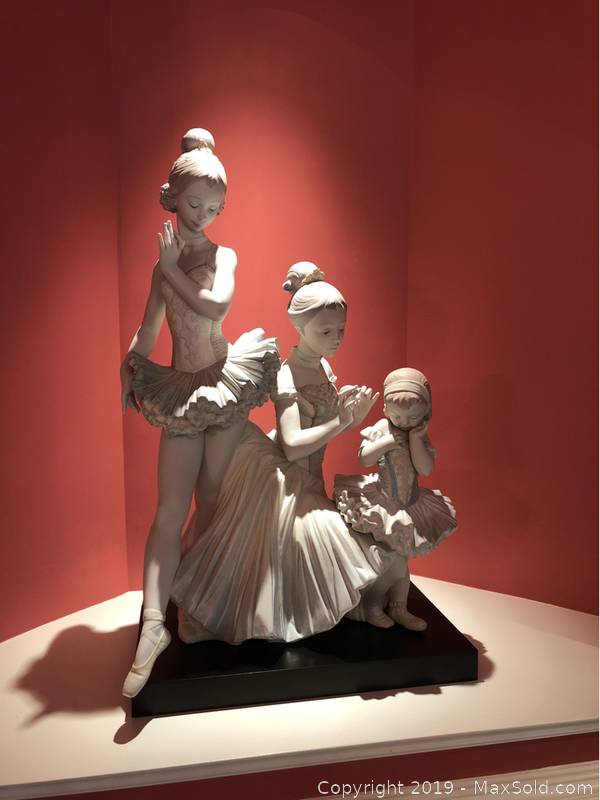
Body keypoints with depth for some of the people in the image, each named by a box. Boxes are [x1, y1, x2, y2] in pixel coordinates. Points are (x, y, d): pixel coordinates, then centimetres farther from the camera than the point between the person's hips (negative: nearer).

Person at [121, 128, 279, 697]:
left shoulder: (223, 255, 1)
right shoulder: (164, 264, 11)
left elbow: (217, 303, -21)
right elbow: (147, 331, 15)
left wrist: (171, 268, -10)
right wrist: (128, 373, 6)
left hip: (223, 389, -2)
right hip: (179, 394, 2)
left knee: (210, 505, 8)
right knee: (170, 512, -2)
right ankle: (153, 623, 2)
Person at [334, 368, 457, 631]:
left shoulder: (421, 435, -2)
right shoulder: (382, 428, -12)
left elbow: (426, 469, -13)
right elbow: (363, 459, -16)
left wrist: (415, 439, -20)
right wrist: (386, 442, -23)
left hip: (411, 505, 4)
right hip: (383, 505, -4)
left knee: (400, 559, 17)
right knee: (394, 563, -3)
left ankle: (399, 608, 34)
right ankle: (372, 606, 20)